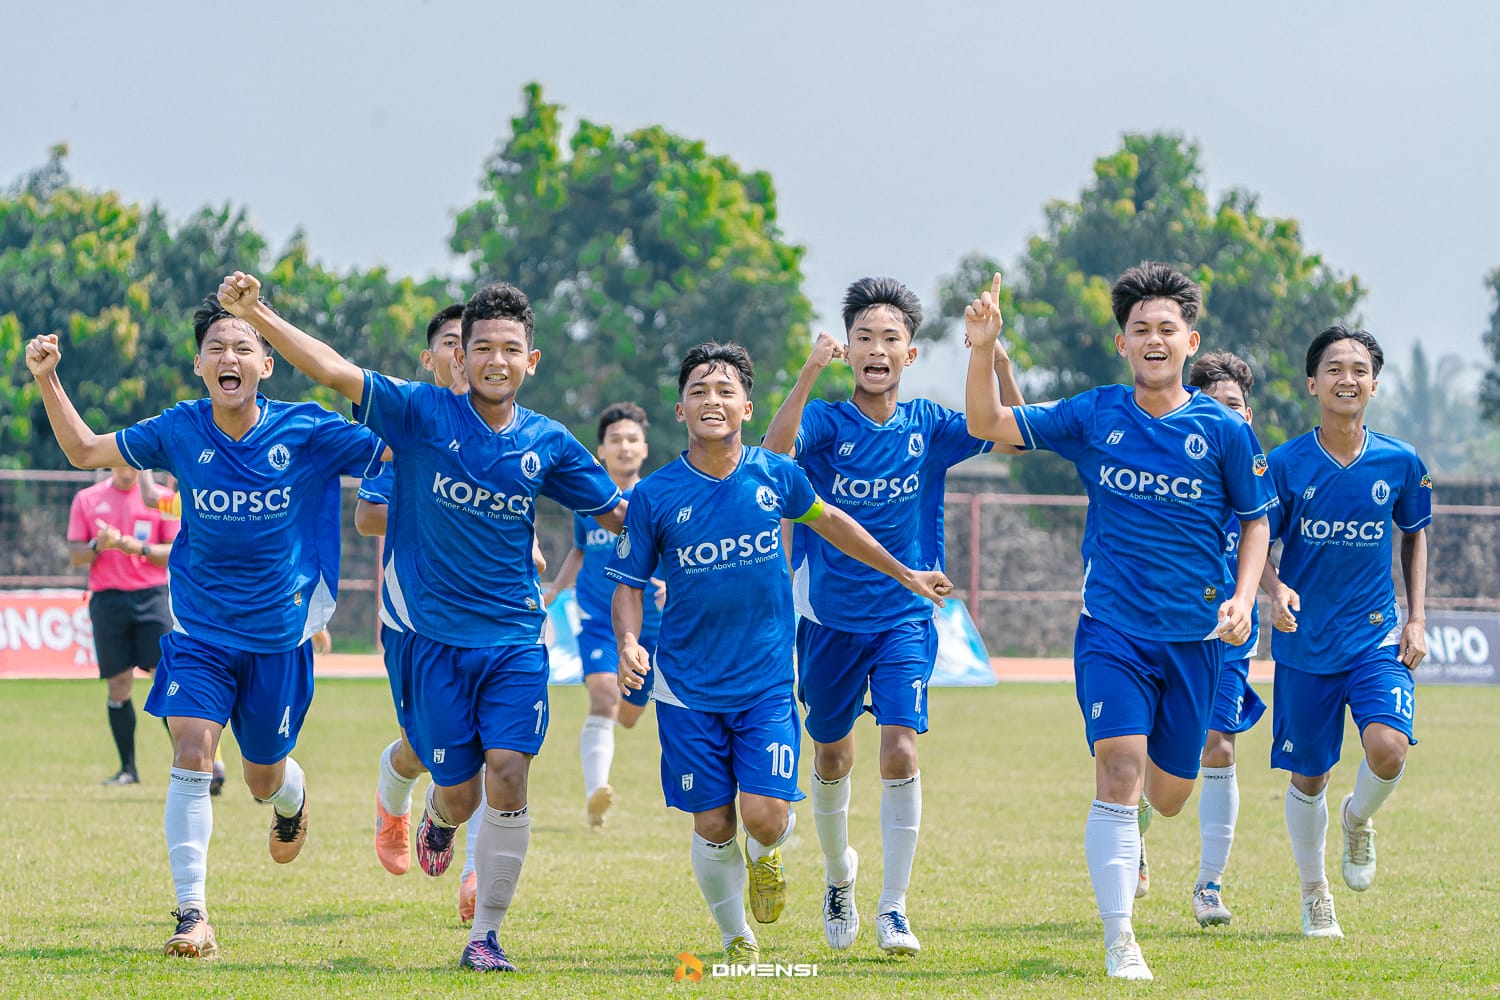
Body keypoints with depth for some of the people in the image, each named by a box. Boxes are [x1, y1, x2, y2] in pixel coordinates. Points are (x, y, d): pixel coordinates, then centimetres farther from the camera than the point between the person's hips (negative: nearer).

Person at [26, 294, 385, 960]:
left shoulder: (304, 431, -12)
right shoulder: (180, 431, -7)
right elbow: (85, 451, 6)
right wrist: (47, 381, -5)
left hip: (278, 636, 0)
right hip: (199, 630, 0)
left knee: (264, 780, 13)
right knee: (191, 759, -18)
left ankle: (292, 796, 53)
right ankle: (192, 917, -15)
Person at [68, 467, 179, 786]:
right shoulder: (86, 500, 9)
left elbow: (177, 552, 2)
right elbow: (75, 555, 7)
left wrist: (140, 549, -15)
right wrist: (99, 546, -14)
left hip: (151, 597, -1)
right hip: (107, 600, 1)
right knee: (119, 685, 0)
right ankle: (128, 769, 7)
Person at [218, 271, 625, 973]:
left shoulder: (548, 443, 3)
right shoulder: (423, 413, -4)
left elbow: (618, 514, 16)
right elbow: (334, 371, -11)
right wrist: (255, 314, -19)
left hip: (515, 638, 1)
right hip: (436, 633, -1)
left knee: (508, 776, -14)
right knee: (458, 790, 0)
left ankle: (485, 935, 2)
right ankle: (438, 816, 41)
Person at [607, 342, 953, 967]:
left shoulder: (776, 476, -3)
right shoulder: (654, 496, -8)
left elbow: (828, 521, 17)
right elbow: (630, 584, 1)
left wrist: (904, 574, 27)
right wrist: (629, 643, -20)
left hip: (767, 682, 0)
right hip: (688, 687, 0)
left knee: (767, 816, -12)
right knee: (712, 827, 2)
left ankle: (764, 858, 25)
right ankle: (737, 939, 26)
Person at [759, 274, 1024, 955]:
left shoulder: (926, 426, 0)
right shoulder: (827, 422, -7)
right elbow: (775, 452, -27)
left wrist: (999, 361, -24)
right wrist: (809, 373, -39)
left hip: (904, 616, 0)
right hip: (830, 617, 0)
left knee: (900, 750, -16)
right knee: (831, 757, 14)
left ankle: (893, 910, -10)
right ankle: (839, 874, 42)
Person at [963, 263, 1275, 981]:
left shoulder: (1223, 430, -2)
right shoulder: (1094, 416, -1)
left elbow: (1256, 519, 9)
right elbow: (988, 425, 0)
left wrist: (1243, 598, -6)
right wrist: (982, 351, -17)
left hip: (1193, 637, 1)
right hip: (1111, 630, -1)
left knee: (1167, 795, 11)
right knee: (1120, 771, -18)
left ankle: (1121, 838, 49)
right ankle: (1119, 942, -13)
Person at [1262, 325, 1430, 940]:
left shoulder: (1399, 463, -2)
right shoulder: (1286, 465, -6)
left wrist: (1416, 619, 6)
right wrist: (1276, 589, -21)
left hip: (1377, 638, 0)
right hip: (1304, 645, 0)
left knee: (1388, 747, -23)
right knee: (1308, 777, 7)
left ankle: (1359, 819, 10)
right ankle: (1314, 894, 28)